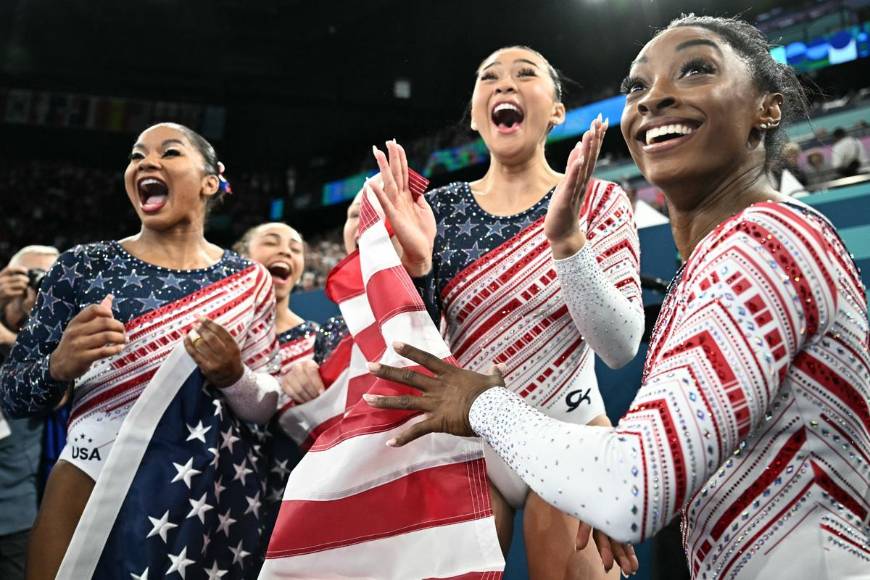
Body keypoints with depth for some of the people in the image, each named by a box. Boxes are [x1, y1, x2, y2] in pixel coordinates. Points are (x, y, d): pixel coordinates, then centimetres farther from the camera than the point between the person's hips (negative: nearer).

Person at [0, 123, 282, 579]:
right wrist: (60, 365, -22)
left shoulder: (247, 281, -1)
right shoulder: (83, 266, -2)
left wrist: (234, 376, -20)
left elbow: (268, 408, 0)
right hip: (91, 483, 0)